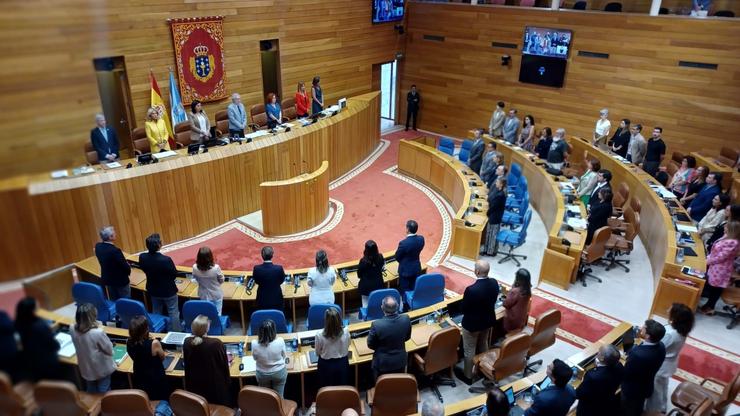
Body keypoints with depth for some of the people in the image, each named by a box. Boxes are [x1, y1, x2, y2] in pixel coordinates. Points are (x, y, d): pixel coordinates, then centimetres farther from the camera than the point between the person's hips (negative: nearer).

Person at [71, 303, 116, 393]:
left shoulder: (73, 330, -17)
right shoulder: (98, 332, -34)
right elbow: (109, 350, -19)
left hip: (86, 368, 5)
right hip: (102, 368, -5)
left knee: (91, 392, 26)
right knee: (104, 393, 17)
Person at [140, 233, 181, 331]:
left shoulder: (142, 257, -20)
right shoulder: (166, 260, -34)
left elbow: (144, 270, 0)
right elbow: (174, 274, -18)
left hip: (153, 290, 5)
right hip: (168, 291, -5)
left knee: (156, 312, 26)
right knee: (173, 313, 14)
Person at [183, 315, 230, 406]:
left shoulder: (187, 342, -14)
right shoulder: (216, 343, -27)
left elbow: (187, 363, 3)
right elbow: (224, 364, -13)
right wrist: (228, 381, 4)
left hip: (194, 386, 4)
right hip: (215, 386, -4)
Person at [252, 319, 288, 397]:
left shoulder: (254, 344, -26)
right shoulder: (280, 341, -29)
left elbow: (255, 358, -4)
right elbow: (284, 356, -8)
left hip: (262, 374, 1)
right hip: (279, 372, -1)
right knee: (279, 397, 20)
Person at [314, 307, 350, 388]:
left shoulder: (320, 335, -28)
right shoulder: (346, 332, -22)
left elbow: (318, 353, -9)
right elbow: (347, 348, -2)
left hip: (326, 365, -2)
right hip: (342, 364, 2)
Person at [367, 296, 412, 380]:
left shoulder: (377, 324, -30)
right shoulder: (406, 319, -20)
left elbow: (370, 345, -13)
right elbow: (407, 338, -1)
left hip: (382, 363, -3)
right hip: (400, 361, 3)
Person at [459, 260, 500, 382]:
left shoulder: (471, 289, -35)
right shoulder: (494, 283, -15)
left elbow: (464, 309, -20)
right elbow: (493, 300, 2)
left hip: (472, 323, -6)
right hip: (488, 320, 6)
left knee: (469, 350, 15)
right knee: (483, 345, 29)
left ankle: (468, 376, 33)